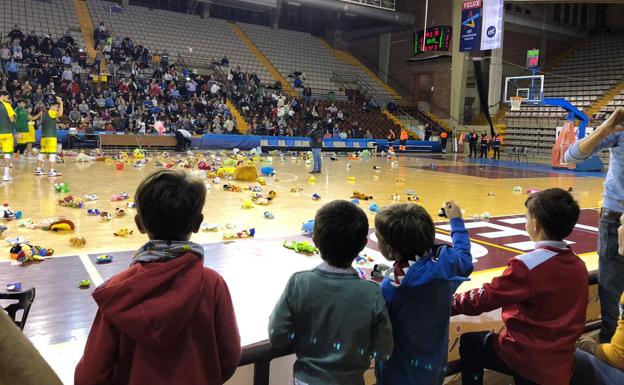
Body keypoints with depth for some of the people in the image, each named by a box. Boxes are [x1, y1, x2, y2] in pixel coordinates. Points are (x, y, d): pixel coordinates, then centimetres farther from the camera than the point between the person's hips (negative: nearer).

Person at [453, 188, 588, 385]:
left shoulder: (527, 265, -22)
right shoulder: (580, 266, -2)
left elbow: (483, 298, -17)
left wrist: (449, 303, -4)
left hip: (527, 358, -6)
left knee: (469, 343, 15)